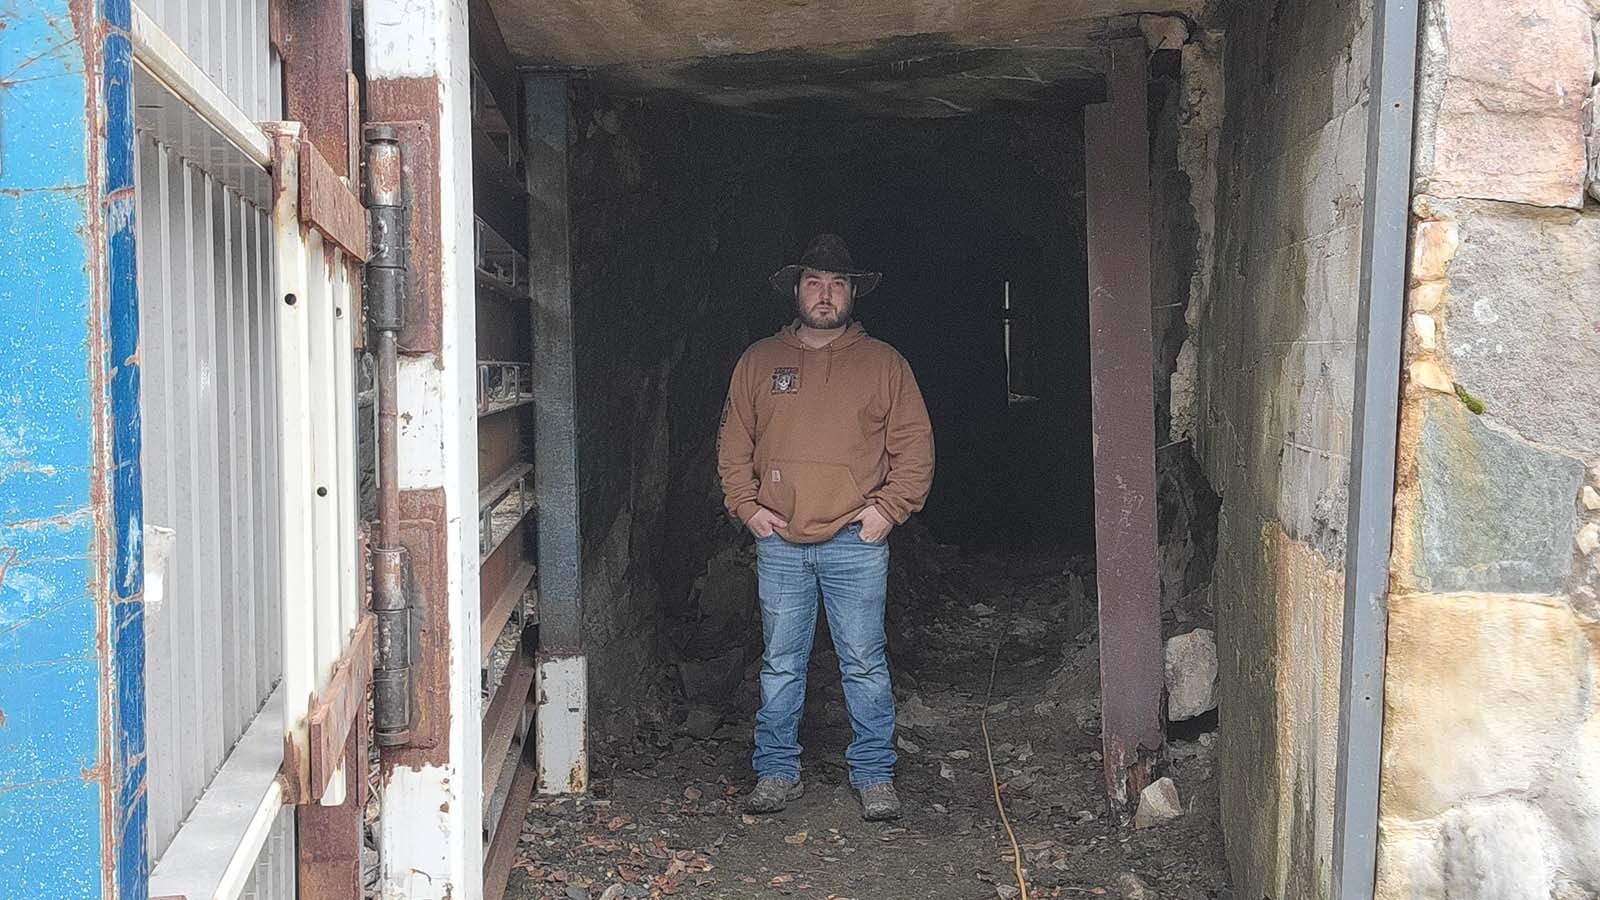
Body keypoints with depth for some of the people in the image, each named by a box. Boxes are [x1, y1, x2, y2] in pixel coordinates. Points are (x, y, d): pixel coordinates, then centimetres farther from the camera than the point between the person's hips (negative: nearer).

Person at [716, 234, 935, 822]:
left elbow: (914, 445, 4)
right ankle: (777, 772, 19)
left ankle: (874, 775, 15)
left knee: (864, 665, 3)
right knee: (780, 665, 9)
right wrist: (746, 505, 0)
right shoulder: (759, 361, 10)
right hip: (779, 542, 2)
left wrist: (888, 507, -7)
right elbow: (734, 443, 12)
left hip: (856, 543, -2)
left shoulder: (883, 363, 5)